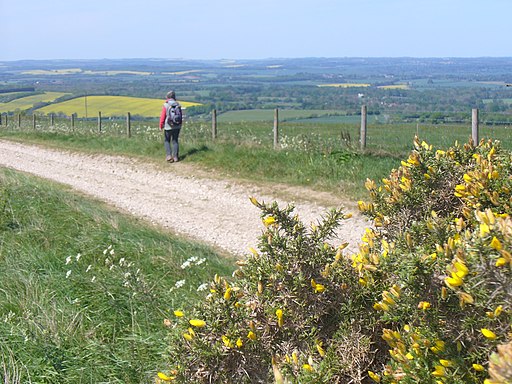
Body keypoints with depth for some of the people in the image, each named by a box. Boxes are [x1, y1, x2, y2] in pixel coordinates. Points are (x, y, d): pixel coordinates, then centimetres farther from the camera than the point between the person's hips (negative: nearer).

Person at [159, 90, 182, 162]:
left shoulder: (166, 105, -11)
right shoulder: (178, 105, 0)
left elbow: (162, 116, -9)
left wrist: (161, 126, 2)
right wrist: (179, 126, 17)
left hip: (168, 127, -3)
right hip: (177, 126, 3)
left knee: (167, 141, 12)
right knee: (175, 141, 11)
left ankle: (169, 155, -2)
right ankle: (175, 157, 10)